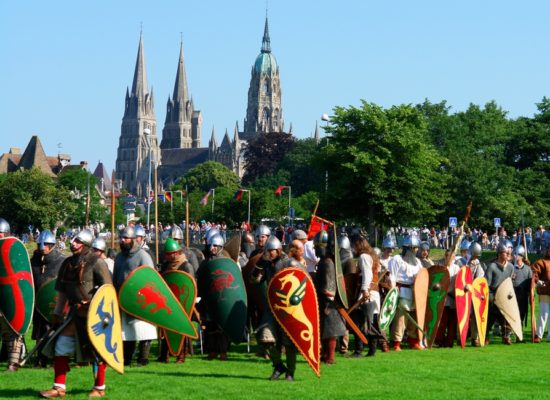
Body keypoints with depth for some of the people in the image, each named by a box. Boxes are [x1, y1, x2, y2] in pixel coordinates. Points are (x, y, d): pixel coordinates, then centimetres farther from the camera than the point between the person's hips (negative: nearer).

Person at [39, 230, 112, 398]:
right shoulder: (67, 264, 9)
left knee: (96, 350, 3)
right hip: (76, 314, 6)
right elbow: (62, 292, 17)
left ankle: (99, 388, 17)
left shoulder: (96, 262, -11)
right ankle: (59, 388, 7)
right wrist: (57, 314, 14)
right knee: (60, 346, 1)